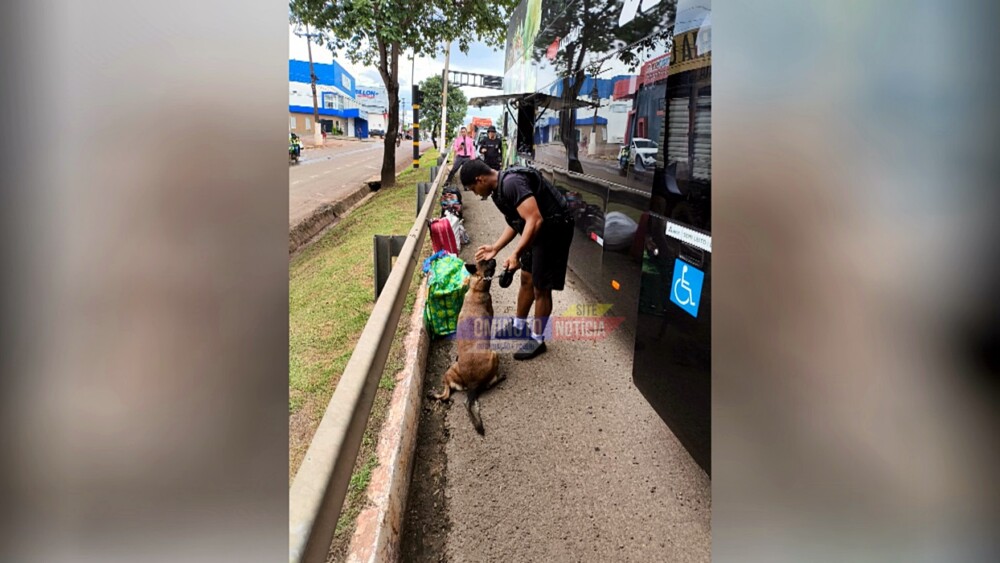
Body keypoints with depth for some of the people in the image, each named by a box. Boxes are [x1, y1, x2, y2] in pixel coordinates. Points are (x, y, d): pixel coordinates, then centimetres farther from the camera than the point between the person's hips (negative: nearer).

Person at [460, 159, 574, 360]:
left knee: (541, 287, -1)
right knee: (526, 278, 19)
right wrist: (495, 247, 9)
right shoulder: (500, 187, 6)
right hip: (536, 229, 10)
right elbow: (514, 222, 16)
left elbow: (535, 220, -33)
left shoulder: (511, 184, -26)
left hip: (554, 228, -10)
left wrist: (516, 254, -35)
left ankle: (537, 339, 15)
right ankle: (519, 325, 38)